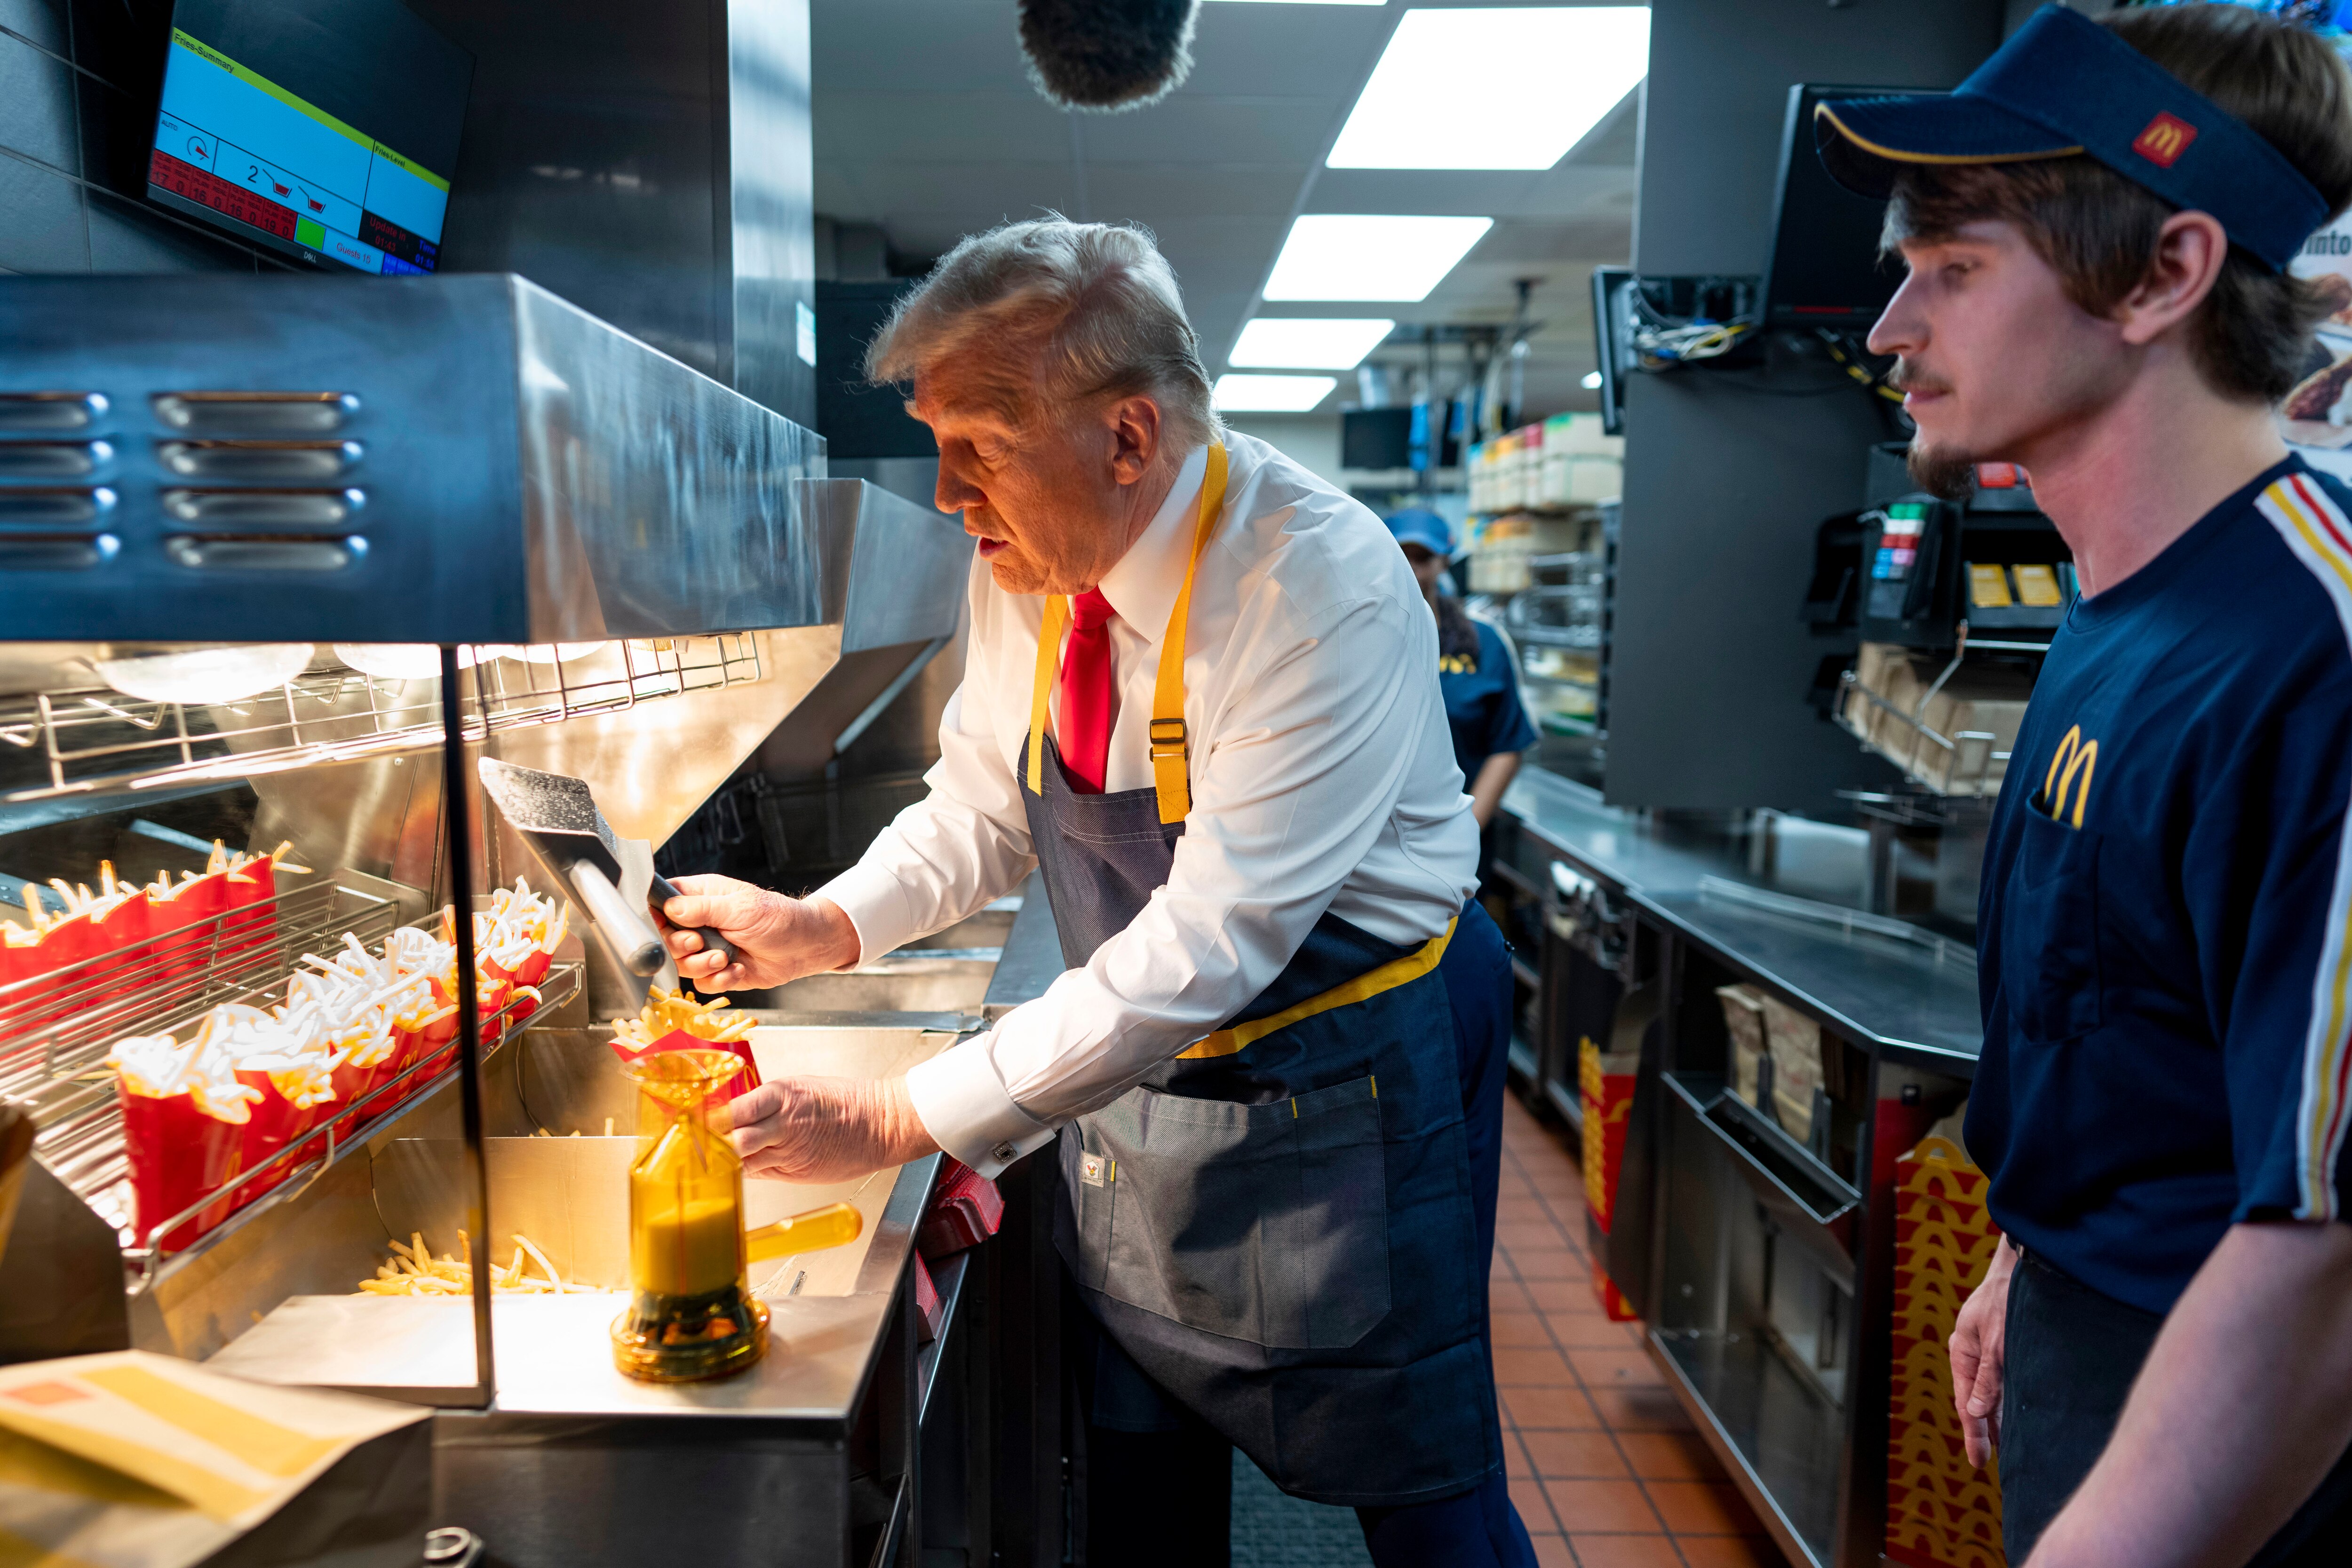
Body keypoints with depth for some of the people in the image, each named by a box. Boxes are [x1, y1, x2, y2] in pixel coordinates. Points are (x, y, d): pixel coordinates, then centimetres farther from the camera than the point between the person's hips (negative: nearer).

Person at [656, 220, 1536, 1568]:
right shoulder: (1029, 568, -6)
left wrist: (901, 1122, -29)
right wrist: (822, 930, -11)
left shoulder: (1325, 593, -29)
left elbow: (1205, 948, -31)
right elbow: (979, 815, 7)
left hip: (1338, 1088, -6)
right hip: (1133, 1069, 6)